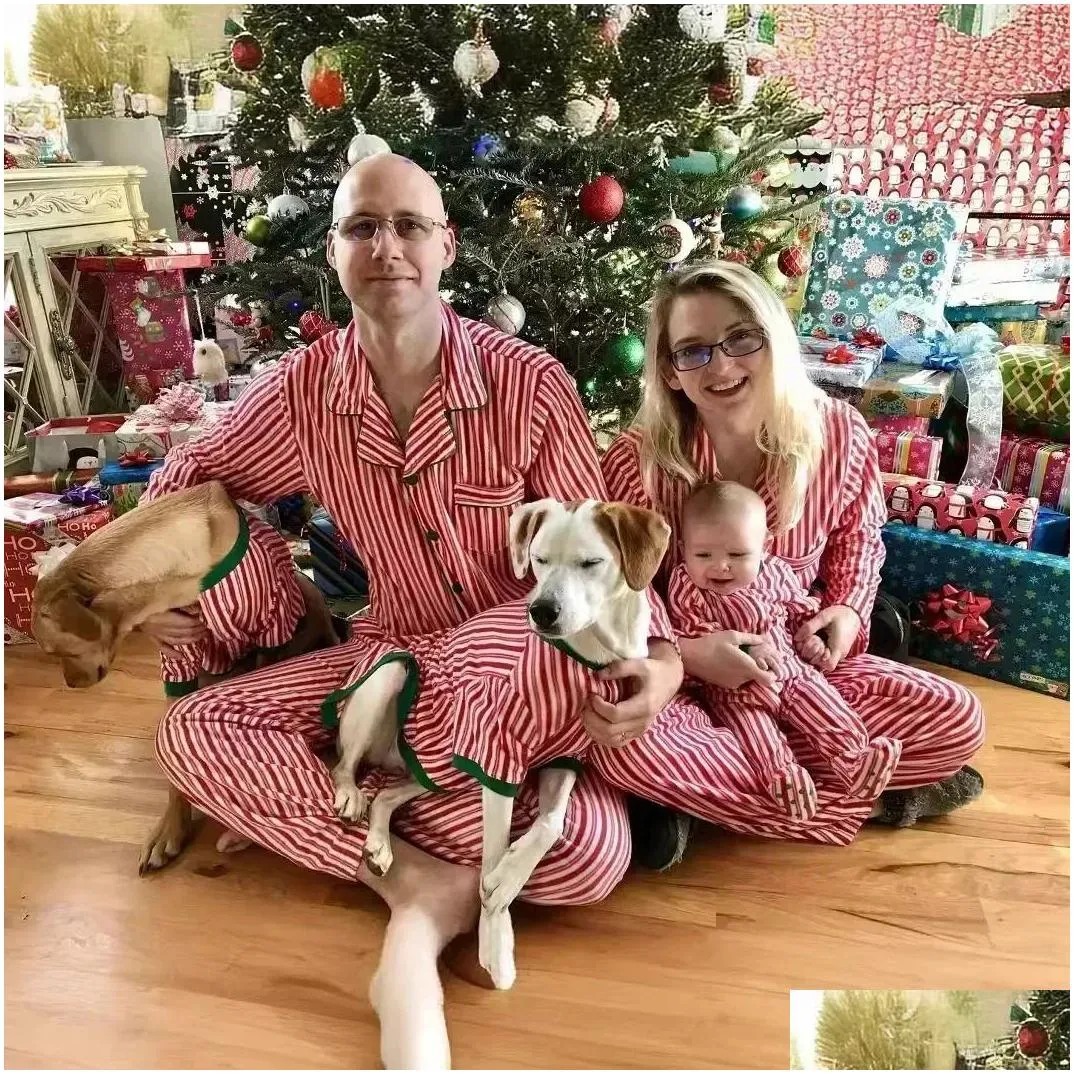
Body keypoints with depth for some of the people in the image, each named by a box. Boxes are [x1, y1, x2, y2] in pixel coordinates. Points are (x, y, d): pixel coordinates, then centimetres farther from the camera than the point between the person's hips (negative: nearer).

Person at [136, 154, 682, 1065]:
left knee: (594, 854, -26)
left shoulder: (530, 383, -17)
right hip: (390, 658, 4)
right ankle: (423, 885, -18)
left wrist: (660, 656, -30)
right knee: (191, 733, -15)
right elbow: (195, 473, 13)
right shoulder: (303, 391, -7)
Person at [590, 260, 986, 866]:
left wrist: (849, 610, -9)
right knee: (623, 745, -35)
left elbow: (860, 534, 10)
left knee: (957, 722, -9)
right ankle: (868, 802, -14)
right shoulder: (637, 462, -20)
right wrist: (685, 652, -28)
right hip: (683, 674, -3)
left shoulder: (841, 435, -11)